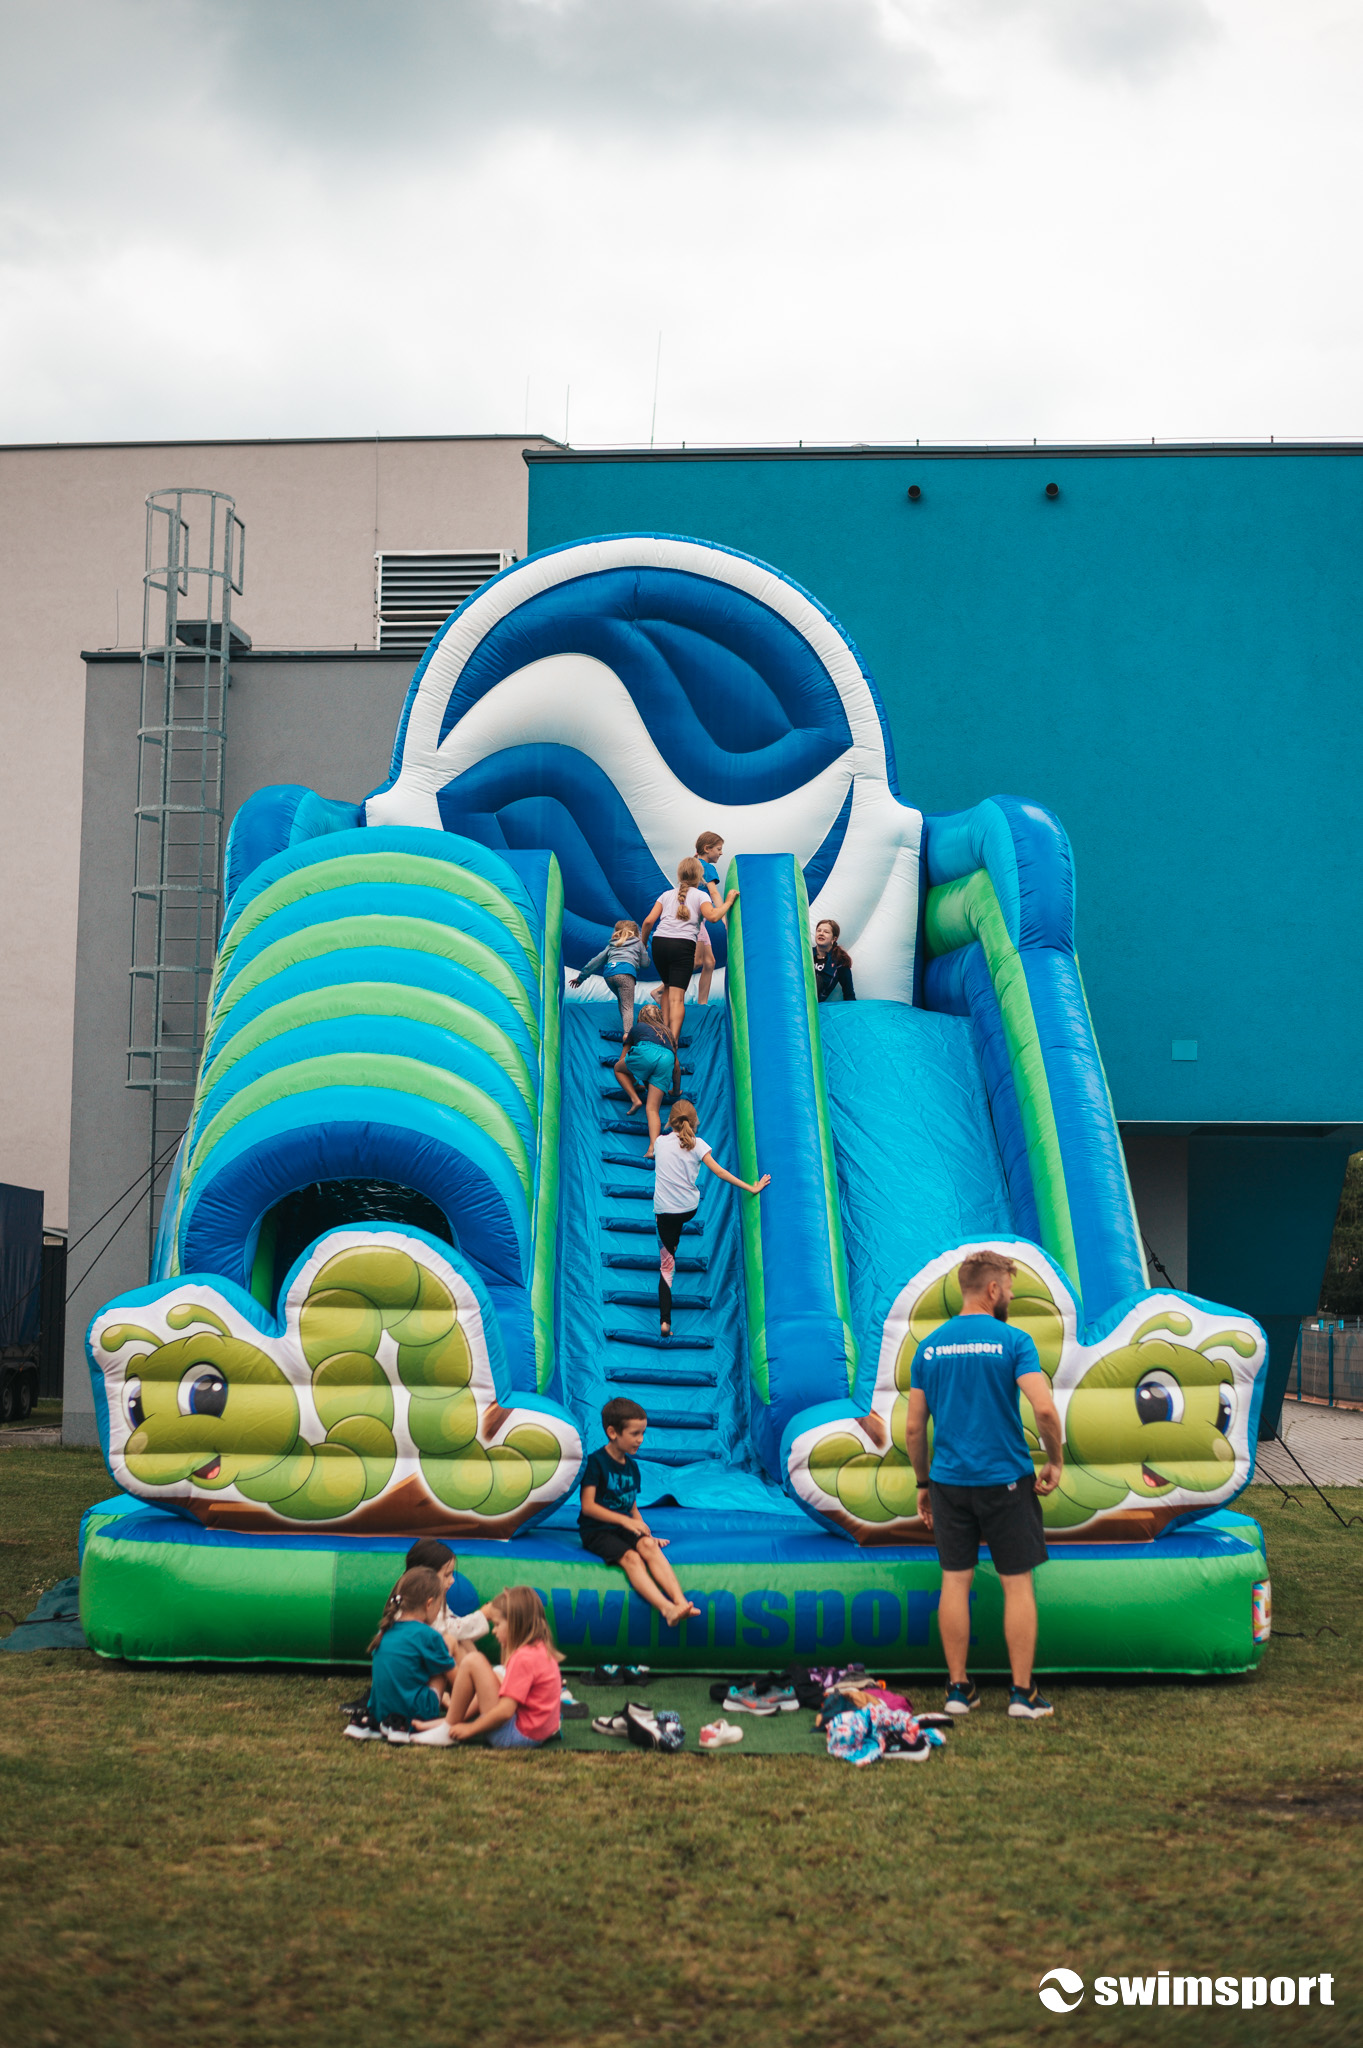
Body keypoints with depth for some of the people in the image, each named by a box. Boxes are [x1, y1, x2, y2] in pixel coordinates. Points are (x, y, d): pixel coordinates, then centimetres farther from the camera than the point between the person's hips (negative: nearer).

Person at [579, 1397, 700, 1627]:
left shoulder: (632, 1465, 15)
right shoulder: (596, 1461, -6)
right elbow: (587, 1506, -12)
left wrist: (647, 1533, 4)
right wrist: (625, 1520, -16)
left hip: (624, 1528, 5)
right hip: (596, 1530, -5)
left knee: (648, 1545, -27)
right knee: (630, 1557, -31)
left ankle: (680, 1601, -44)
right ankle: (666, 1609, -48)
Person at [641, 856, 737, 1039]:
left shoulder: (667, 895, 20)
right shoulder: (700, 896, 9)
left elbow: (649, 921, 10)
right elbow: (712, 917, -11)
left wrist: (643, 942, 23)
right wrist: (728, 902, 2)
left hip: (660, 942, 4)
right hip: (683, 945, -4)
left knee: (668, 987, 25)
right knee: (677, 996, -8)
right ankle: (673, 1040, -21)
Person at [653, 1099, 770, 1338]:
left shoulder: (660, 1141, 2)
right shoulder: (697, 1144, -2)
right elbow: (720, 1172, -6)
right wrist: (752, 1188, -3)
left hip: (664, 1211, 0)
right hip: (690, 1209, 0)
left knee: (666, 1264, 1)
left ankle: (665, 1321, -8)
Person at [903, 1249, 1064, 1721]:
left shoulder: (929, 1347, 5)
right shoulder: (1012, 1341, -8)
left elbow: (914, 1427, 7)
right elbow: (1044, 1409, -19)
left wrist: (923, 1483, 17)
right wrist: (1055, 1461, -3)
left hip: (949, 1482, 4)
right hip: (1006, 1481, -4)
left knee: (955, 1582, 9)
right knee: (1017, 1584, 5)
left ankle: (958, 1689, 13)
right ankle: (1023, 1693, 7)